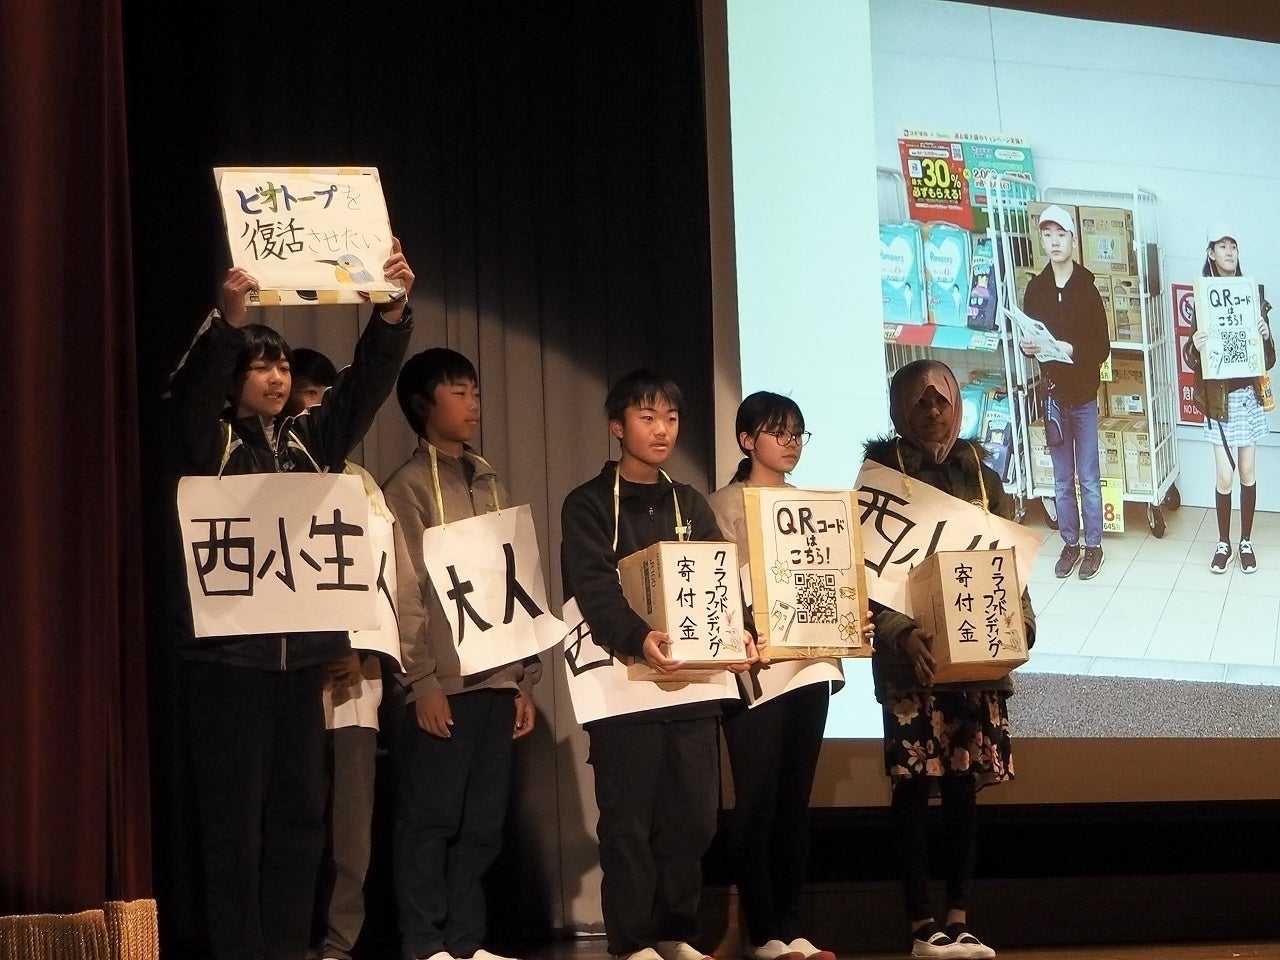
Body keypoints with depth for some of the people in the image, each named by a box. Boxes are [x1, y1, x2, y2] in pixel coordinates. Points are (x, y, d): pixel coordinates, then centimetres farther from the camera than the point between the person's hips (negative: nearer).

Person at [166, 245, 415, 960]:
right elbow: (190, 392, -20)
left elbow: (369, 381, 2)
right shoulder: (210, 443, 0)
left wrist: (394, 311, -15)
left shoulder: (312, 441, 12)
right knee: (234, 813, -2)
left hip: (303, 651, 5)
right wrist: (230, 321, -37)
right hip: (228, 652, -5)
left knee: (301, 809, 7)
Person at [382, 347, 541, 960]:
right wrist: (422, 681, -14)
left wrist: (524, 679, 12)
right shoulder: (408, 488, -2)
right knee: (431, 818, -3)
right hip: (443, 683, -6)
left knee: (483, 822, 7)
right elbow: (404, 594, -8)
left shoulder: (487, 483, 16)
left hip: (494, 679, 6)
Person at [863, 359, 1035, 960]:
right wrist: (901, 635, -20)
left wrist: (1019, 627, -4)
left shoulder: (981, 476, 14)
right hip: (911, 656, -4)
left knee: (964, 785, 3)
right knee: (913, 786, -3)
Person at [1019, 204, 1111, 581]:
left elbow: (1102, 347, -10)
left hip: (1083, 394, -3)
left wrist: (1072, 350, -25)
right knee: (1062, 479, 11)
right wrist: (1027, 346, -13)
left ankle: (1093, 546, 14)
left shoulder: (1087, 288, -9)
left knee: (1088, 478, 4)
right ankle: (1070, 543, 21)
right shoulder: (1035, 288, 1)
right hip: (1052, 394, 3)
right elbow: (1025, 338, 8)